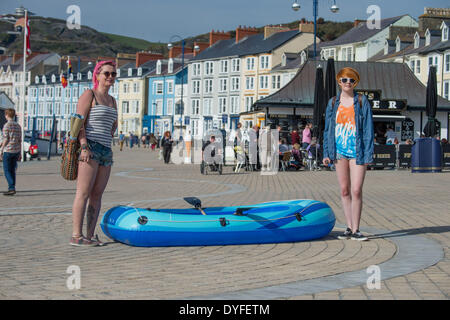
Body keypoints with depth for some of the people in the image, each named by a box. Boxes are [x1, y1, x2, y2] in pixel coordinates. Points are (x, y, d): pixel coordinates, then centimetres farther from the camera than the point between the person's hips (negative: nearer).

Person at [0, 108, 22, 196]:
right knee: (12, 170, 11)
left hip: (8, 150, -6)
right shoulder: (18, 126, 11)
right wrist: (20, 153, 16)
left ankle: (12, 188, -14)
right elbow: (20, 140, 12)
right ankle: (11, 189, 12)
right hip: (16, 150, 6)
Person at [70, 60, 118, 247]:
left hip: (106, 150, 8)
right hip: (90, 149, -8)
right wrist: (84, 146, -19)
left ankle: (90, 235, 9)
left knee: (97, 195, 6)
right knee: (83, 193, -10)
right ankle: (76, 236, -10)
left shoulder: (112, 101, 20)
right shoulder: (89, 95, -2)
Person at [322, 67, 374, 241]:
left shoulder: (362, 102, 1)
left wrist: (368, 153, -7)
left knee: (356, 191, -7)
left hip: (357, 151, -3)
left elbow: (368, 128, -1)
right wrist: (326, 152, 5)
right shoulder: (333, 103, 9)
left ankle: (355, 229, 0)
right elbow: (328, 128, 12)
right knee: (344, 191, 6)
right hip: (339, 150, 3)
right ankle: (349, 228, 14)